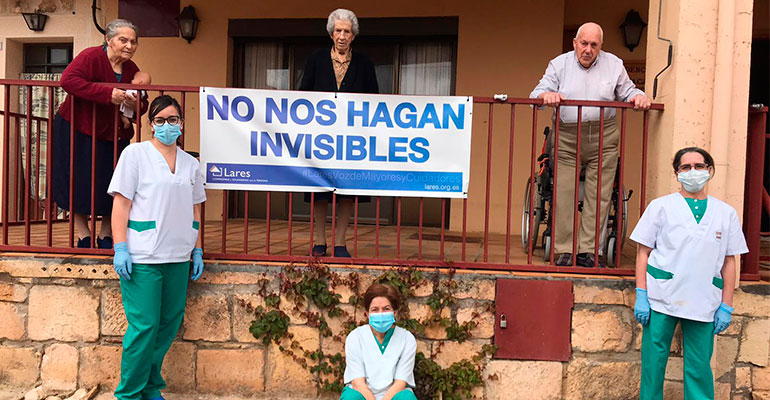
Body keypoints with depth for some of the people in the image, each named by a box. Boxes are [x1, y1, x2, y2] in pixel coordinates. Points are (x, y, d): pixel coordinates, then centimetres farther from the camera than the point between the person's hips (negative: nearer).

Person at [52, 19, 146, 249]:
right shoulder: (92, 56, -14)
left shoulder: (132, 69, 5)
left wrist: (135, 105, -17)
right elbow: (68, 79, -31)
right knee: (79, 185, 1)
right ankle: (84, 237, 14)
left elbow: (142, 107, 8)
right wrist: (108, 94, -37)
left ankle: (106, 237, 20)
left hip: (113, 137, 6)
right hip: (77, 132, -5)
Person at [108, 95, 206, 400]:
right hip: (143, 258, -5)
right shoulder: (136, 154, 0)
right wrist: (120, 248, -11)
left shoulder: (191, 163, 14)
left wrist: (197, 251, 14)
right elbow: (121, 203, -4)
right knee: (144, 326, -5)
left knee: (169, 324, 9)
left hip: (178, 258, 5)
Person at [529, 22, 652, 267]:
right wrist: (546, 95, -21)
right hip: (567, 138, -1)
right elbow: (536, 94, 2)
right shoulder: (559, 64, 8)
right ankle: (563, 251, 4)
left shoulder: (614, 65, 12)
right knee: (564, 195, -5)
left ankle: (587, 251, 8)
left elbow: (628, 92, 19)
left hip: (603, 139, 2)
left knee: (598, 196, 0)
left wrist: (639, 97, -4)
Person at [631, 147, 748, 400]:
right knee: (653, 363, 3)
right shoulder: (660, 206, 3)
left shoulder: (726, 213, 10)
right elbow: (643, 253, 2)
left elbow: (729, 262, 11)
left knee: (700, 369, 7)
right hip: (661, 301, -1)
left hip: (704, 306, 2)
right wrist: (641, 296, -5)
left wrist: (726, 307, 6)